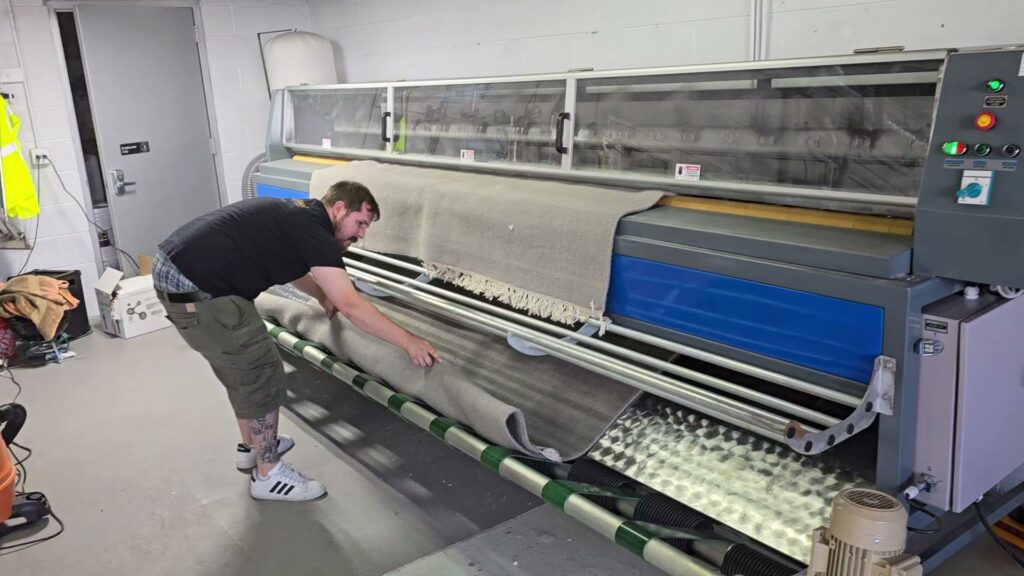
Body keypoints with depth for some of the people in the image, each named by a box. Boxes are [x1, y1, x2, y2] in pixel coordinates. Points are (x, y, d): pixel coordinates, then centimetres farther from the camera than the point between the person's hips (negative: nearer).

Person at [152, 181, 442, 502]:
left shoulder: (297, 216, 17)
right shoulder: (314, 230, -12)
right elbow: (350, 306, -17)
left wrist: (323, 294, 47)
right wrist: (409, 342, -14)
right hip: (195, 290, -11)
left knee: (241, 367, 24)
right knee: (262, 375, 0)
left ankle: (251, 447, 41)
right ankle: (267, 475, 13)